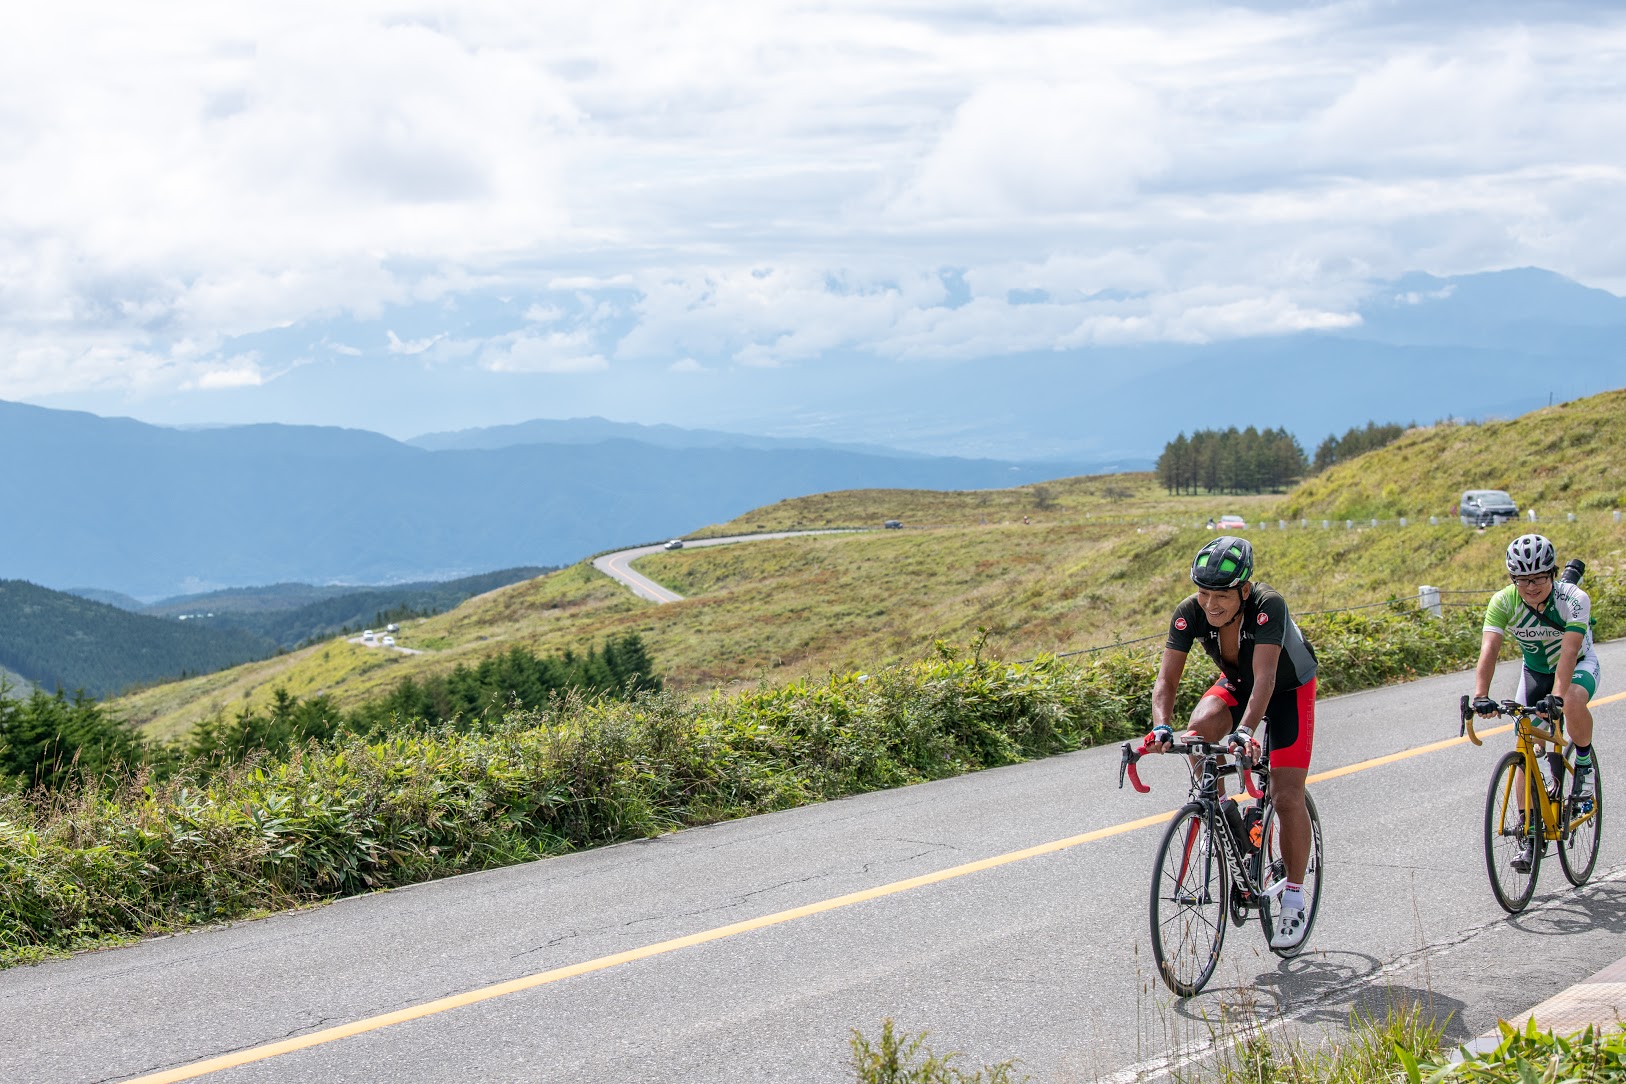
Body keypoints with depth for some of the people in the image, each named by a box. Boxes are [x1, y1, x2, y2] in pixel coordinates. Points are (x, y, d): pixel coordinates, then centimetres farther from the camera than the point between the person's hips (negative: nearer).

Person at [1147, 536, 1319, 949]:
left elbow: (1265, 678, -46)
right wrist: (1162, 727, -47)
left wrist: (1246, 730, -61)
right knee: (1200, 727, -31)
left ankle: (1294, 899, 5)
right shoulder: (1189, 613, -26)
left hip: (1289, 689, -3)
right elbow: (1167, 678, -28)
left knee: (1287, 797, -11)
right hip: (1236, 684, 3)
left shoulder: (1269, 606, -37)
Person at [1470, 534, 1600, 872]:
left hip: (1579, 665, -3)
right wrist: (1481, 696, -48)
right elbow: (1489, 649, -34)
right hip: (1534, 670, 3)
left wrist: (1556, 696, -55)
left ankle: (1584, 761, -8)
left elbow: (1569, 650, -41)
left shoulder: (1574, 599, -30)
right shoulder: (1503, 602, -23)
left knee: (1573, 702, -37)